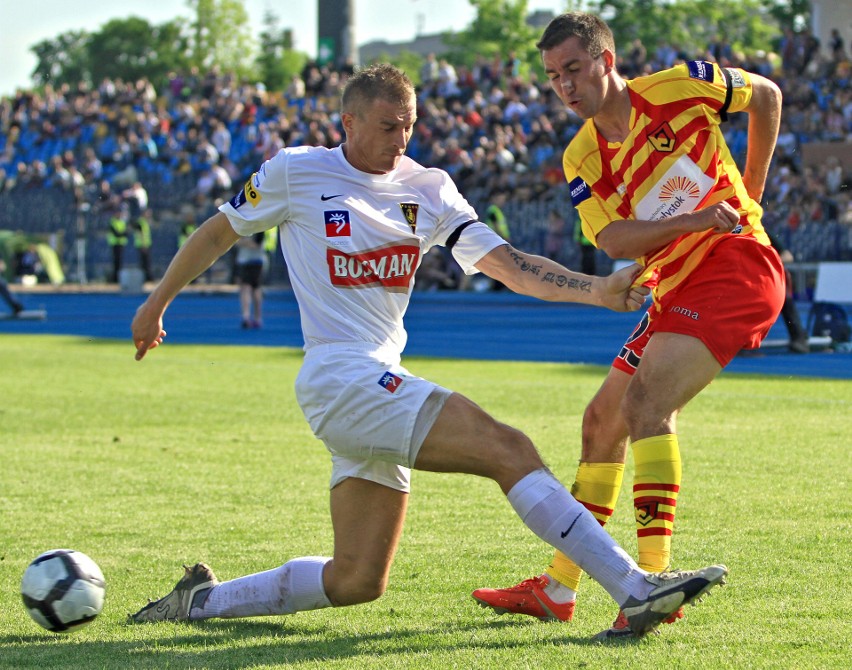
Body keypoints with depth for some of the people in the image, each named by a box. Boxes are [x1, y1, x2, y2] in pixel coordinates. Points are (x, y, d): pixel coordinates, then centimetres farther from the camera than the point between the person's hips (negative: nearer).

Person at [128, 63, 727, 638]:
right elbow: (220, 231, 14)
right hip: (340, 373, -7)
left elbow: (507, 263, 1)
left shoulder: (429, 190, 11)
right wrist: (157, 303, 21)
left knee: (357, 581, 7)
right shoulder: (296, 173, -1)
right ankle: (636, 588, -24)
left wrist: (596, 289, -13)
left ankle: (202, 601, 22)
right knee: (509, 449, -19)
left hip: (380, 387, 7)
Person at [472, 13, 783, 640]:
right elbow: (613, 241, -8)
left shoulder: (679, 86, -6)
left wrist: (749, 194, 10)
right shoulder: (581, 159, 7)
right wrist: (693, 220, -23)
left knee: (646, 396, -25)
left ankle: (656, 576, -29)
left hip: (736, 265, -7)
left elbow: (766, 95, 10)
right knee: (603, 421, 11)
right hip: (675, 289, 7)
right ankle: (558, 589, 22)